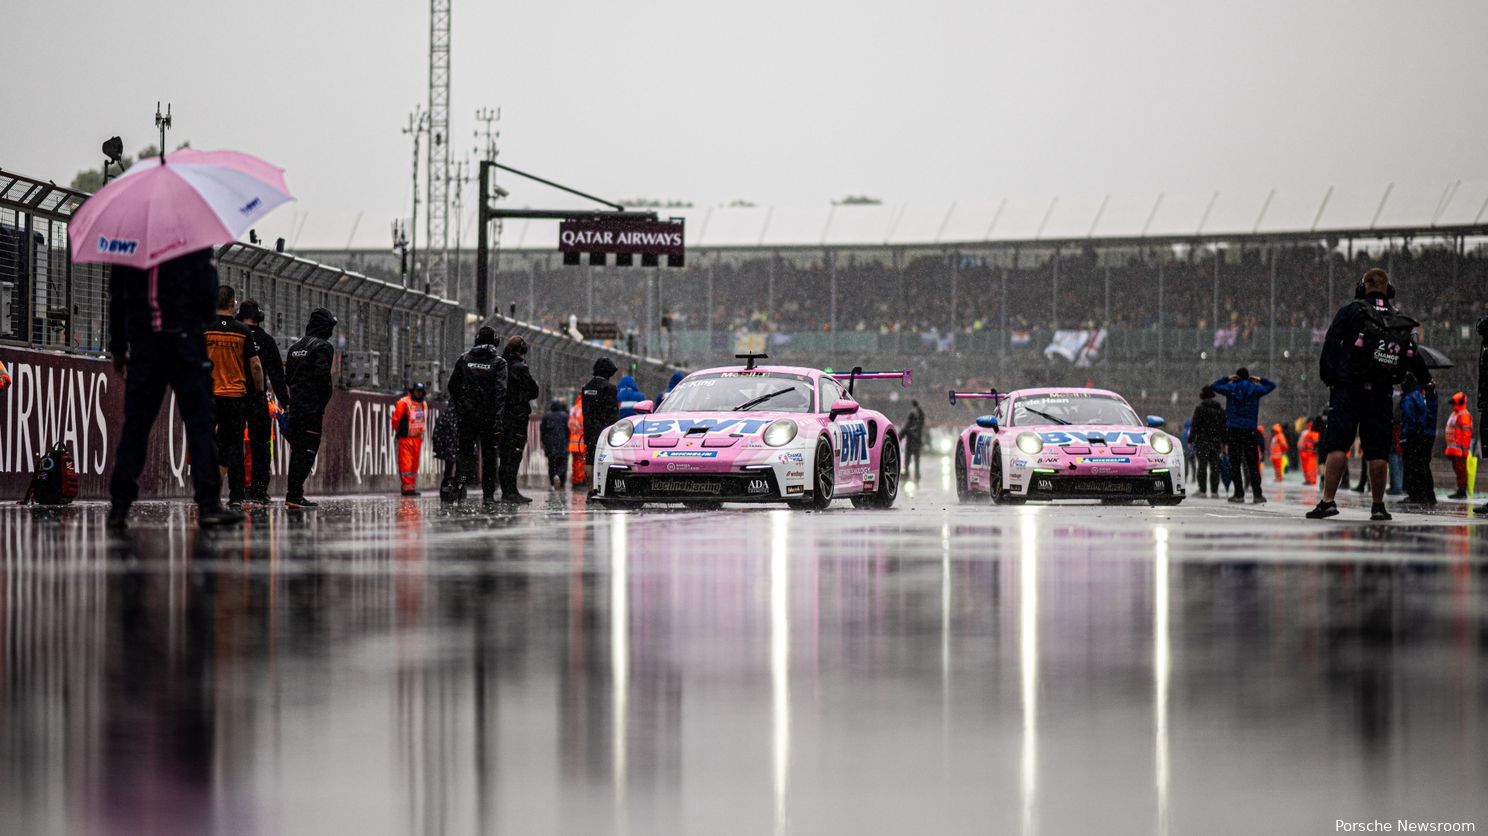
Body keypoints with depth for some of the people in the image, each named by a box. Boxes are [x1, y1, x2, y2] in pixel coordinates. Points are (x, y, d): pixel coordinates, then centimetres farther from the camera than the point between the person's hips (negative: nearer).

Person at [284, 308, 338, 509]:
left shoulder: (296, 347, 17)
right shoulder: (323, 347, -8)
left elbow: (288, 377, 17)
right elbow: (322, 377, -17)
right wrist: (322, 406, -11)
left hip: (295, 407, 8)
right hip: (312, 408, -8)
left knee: (297, 451, 14)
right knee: (307, 451, -7)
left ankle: (293, 493, 16)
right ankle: (295, 495, -14)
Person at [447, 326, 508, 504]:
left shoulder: (464, 359, 5)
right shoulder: (498, 362, -3)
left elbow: (452, 386, 6)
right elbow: (500, 391, -12)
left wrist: (458, 408, 17)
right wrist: (498, 419, -15)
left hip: (466, 416, 2)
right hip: (488, 416, -2)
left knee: (465, 451, 7)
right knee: (489, 455, 6)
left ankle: (460, 479, -18)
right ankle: (488, 494, 6)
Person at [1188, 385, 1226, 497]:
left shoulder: (1199, 409, -6)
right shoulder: (1220, 409, 10)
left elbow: (1195, 426, -9)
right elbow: (1224, 427, 12)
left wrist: (1190, 440, -4)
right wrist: (1224, 443, 15)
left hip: (1203, 441, -4)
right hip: (1216, 442, 4)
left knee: (1202, 466, -3)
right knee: (1215, 467, 6)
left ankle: (1202, 491, -6)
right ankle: (1214, 491, 5)